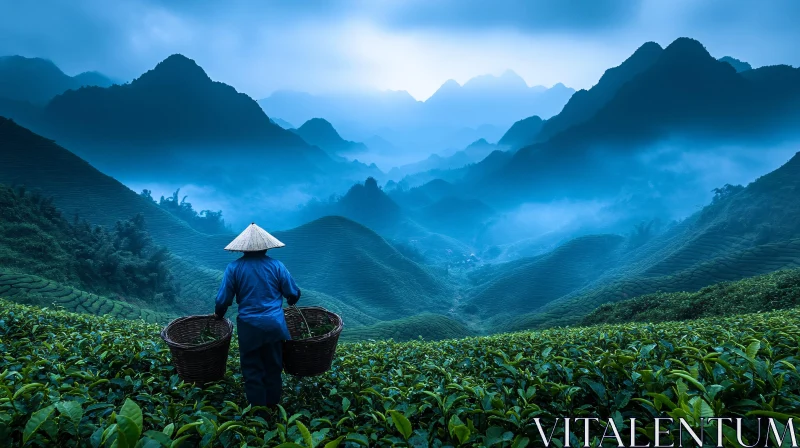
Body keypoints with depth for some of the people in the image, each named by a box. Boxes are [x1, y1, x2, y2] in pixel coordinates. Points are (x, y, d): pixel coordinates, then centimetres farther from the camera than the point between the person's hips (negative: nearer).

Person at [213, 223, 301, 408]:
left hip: (249, 326, -1)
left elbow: (223, 299, -1)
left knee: (252, 368, 11)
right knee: (273, 366, 15)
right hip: (274, 325, 1)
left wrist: (218, 314, 19)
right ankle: (272, 404, 28)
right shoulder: (276, 265, -3)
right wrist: (290, 302, 25)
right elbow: (294, 294, 2)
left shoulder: (234, 267, -5)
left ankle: (258, 407, 18)